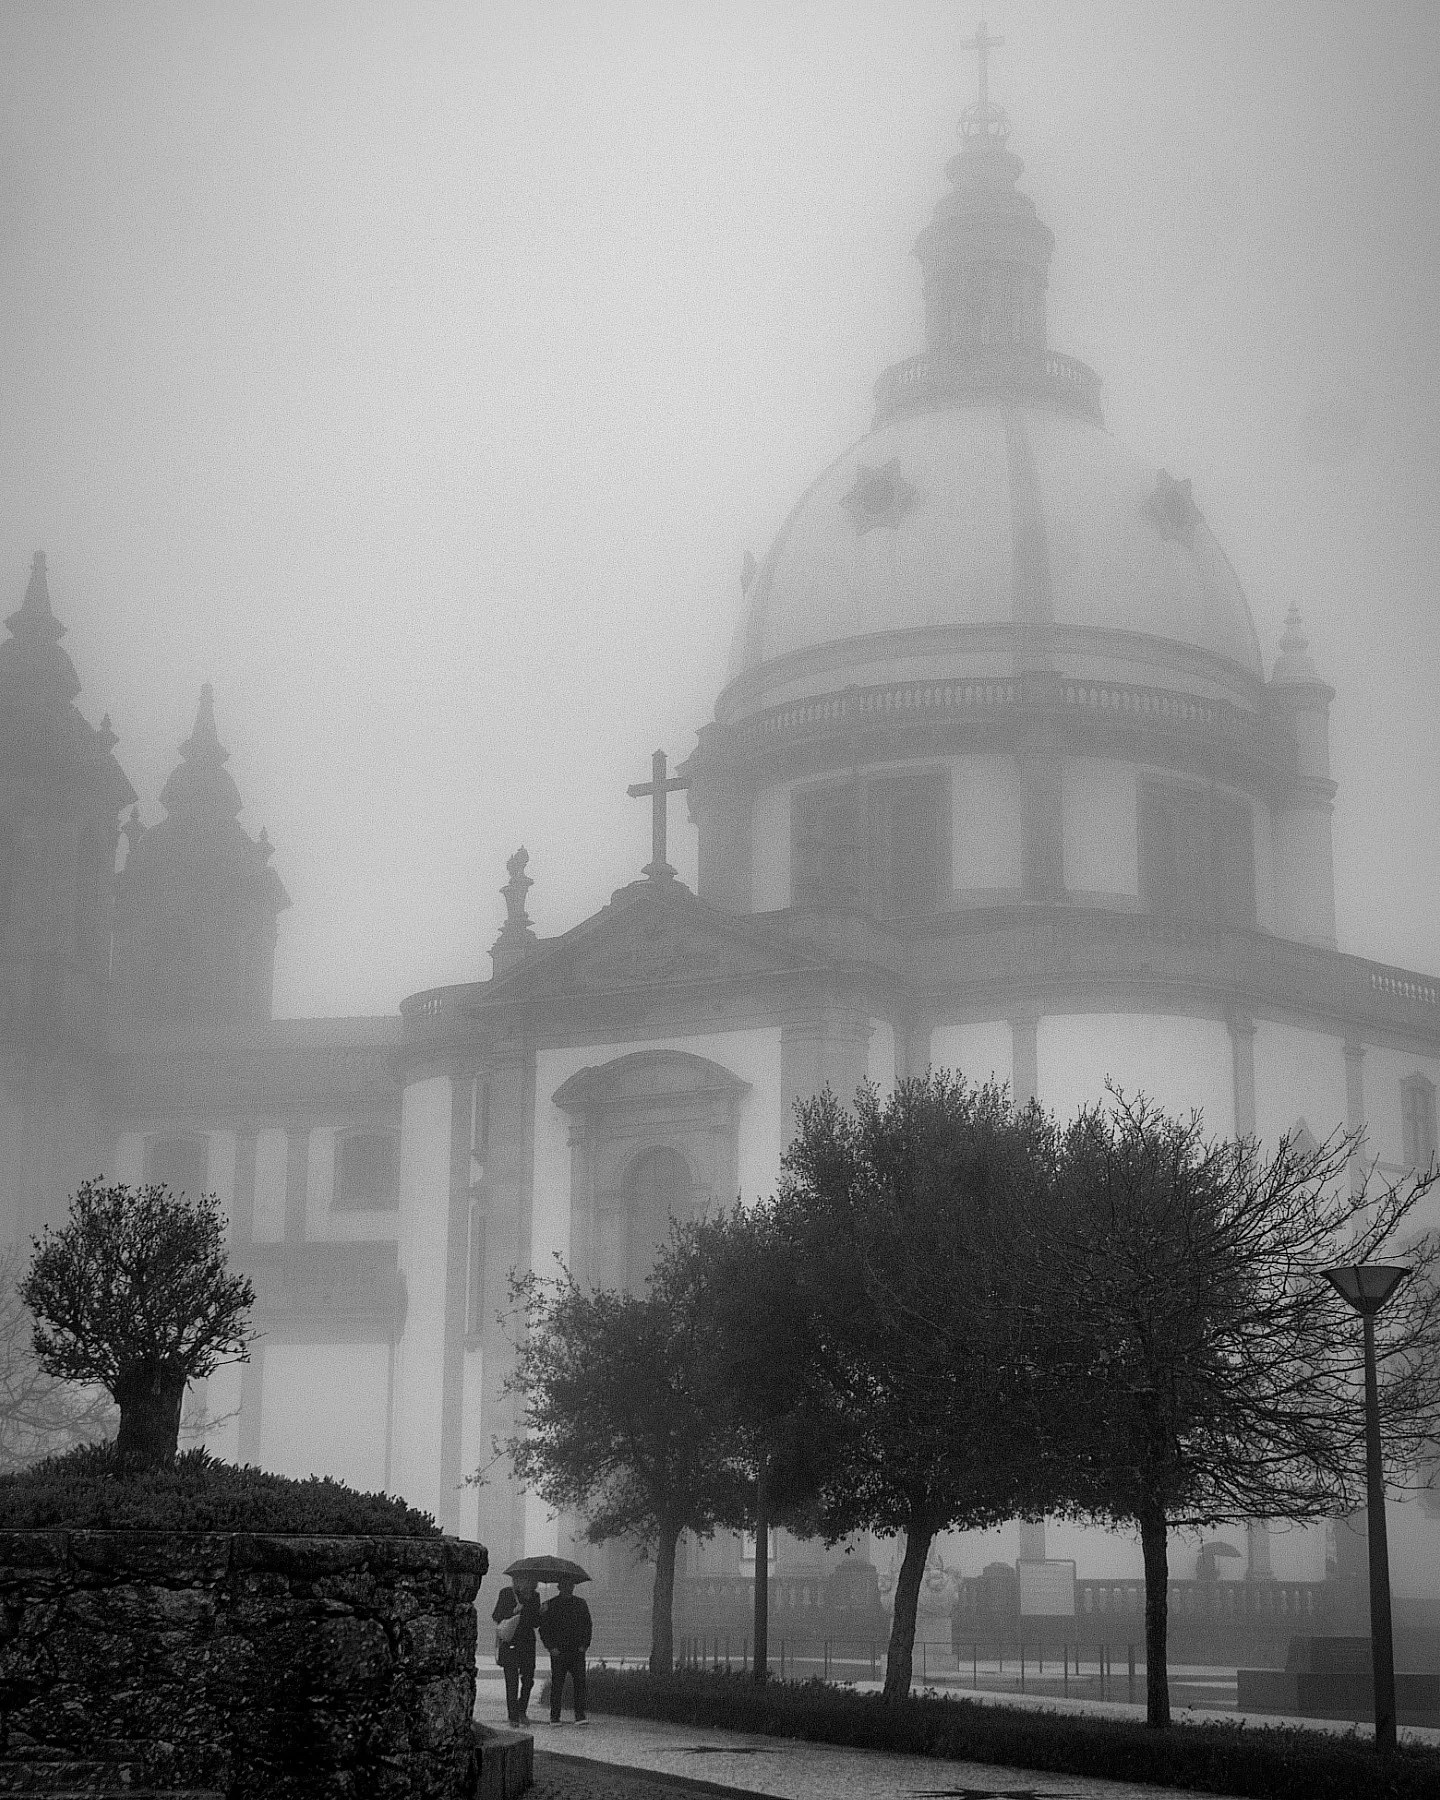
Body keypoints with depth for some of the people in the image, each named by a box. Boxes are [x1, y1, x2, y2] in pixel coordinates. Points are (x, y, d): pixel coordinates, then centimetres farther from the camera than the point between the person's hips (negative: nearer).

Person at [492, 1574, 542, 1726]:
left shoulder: (534, 1596, 5)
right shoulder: (506, 1593, -3)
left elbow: (536, 1622, 7)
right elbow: (496, 1617, -3)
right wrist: (513, 1611, -19)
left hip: (527, 1642, 3)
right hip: (509, 1642, -3)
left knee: (528, 1679, -1)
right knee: (512, 1681, -5)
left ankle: (522, 1711, 18)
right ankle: (513, 1717, 0)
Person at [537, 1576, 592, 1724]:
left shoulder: (581, 1604, 12)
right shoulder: (550, 1605, 4)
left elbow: (587, 1626, 15)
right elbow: (543, 1628, 3)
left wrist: (584, 1644, 2)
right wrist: (551, 1647, -7)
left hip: (577, 1651, 2)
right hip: (558, 1651, -2)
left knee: (580, 1682, -8)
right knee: (557, 1684, 0)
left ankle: (580, 1716, -7)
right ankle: (554, 1717, 7)